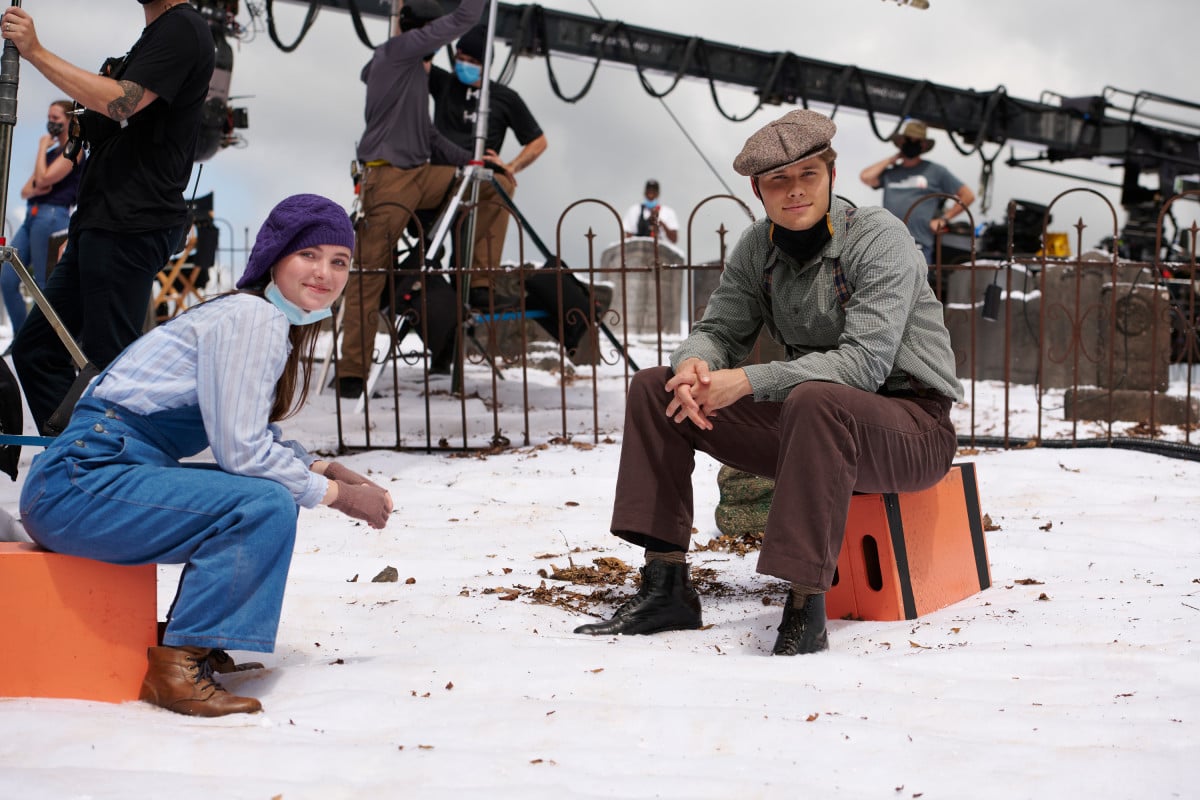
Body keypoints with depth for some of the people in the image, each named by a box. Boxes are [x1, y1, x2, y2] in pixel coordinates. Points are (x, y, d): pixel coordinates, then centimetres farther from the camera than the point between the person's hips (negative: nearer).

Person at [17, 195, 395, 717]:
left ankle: (192, 640, 13)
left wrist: (323, 469, 6)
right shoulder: (253, 319, -13)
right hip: (82, 482, -10)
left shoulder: (285, 324, 16)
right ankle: (176, 667, -17)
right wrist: (336, 494, -7)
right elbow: (241, 450, -18)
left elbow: (258, 437, 23)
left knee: (279, 489, 15)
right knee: (266, 505, -23)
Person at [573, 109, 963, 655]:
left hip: (912, 424, -7)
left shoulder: (879, 238, -16)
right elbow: (720, 330, 7)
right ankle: (665, 586, -4)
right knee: (655, 389, -1)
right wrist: (694, 365, -19)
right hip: (813, 425, 7)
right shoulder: (759, 247, 3)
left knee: (813, 401, -41)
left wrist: (749, 382, -31)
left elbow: (865, 361, -26)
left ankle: (806, 609, -37)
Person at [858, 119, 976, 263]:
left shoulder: (935, 171, 8)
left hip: (918, 246, -3)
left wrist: (944, 219, 1)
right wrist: (892, 159, 9)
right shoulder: (890, 172, 15)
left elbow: (968, 195, 9)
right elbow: (865, 177, -3)